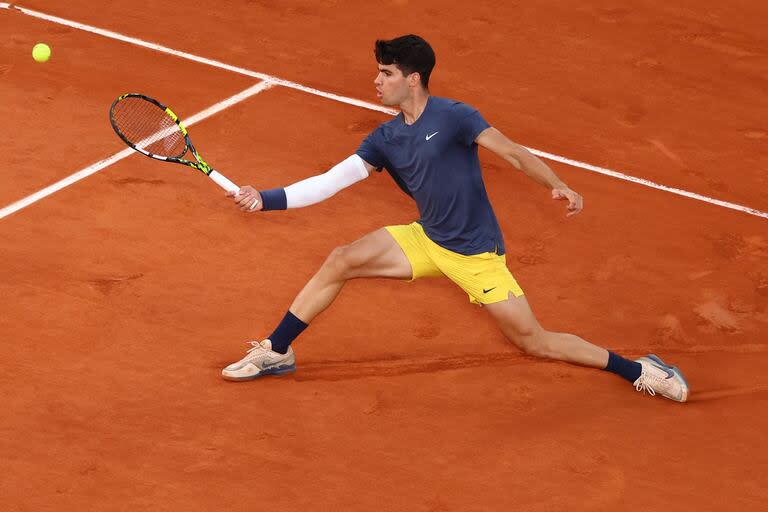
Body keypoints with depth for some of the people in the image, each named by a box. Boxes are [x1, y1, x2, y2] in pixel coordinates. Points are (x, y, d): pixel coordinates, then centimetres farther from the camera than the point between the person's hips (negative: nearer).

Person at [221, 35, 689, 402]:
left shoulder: (453, 117, -17)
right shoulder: (385, 141, 1)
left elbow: (515, 154, -19)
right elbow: (330, 182, -1)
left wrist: (558, 186, -35)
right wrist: (266, 199, -11)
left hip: (475, 253, -6)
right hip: (426, 242, 6)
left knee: (535, 342, -8)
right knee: (340, 262, -6)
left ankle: (636, 370, 5)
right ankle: (276, 352, 7)